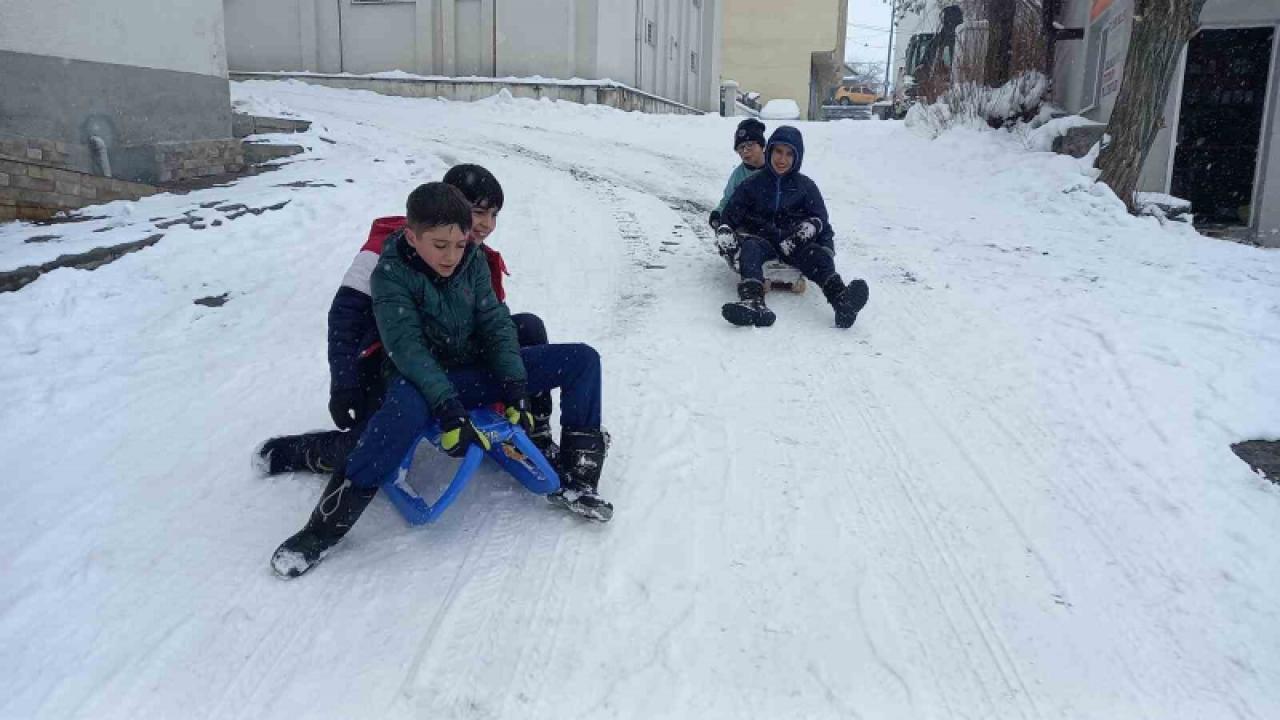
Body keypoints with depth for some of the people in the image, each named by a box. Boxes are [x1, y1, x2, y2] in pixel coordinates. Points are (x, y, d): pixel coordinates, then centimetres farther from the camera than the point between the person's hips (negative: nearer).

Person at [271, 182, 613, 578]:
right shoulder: (391, 275, -17)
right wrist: (449, 409, -38)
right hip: (420, 378, -5)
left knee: (582, 359, -6)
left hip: (475, 369, 6)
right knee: (408, 406, -45)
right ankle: (323, 529, -34)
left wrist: (515, 389, -16)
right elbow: (407, 348, -27)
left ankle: (576, 482, -8)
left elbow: (496, 323, -3)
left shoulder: (473, 260, -3)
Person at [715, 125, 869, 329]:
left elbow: (819, 217, 10)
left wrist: (802, 233, -11)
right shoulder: (752, 184, 16)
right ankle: (753, 302, -59)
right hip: (761, 240, -1)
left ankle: (841, 299, -54)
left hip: (793, 244, 1)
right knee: (750, 249, -34)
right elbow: (731, 213, 15)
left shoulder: (805, 186, 17)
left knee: (817, 255, -29)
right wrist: (724, 230, -9)